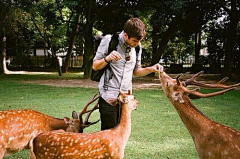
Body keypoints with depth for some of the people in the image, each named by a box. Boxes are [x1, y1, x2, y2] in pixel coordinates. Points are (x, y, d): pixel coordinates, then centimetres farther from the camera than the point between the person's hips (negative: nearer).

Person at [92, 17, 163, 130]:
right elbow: (95, 66, -1)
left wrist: (150, 69, -1)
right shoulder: (109, 41, -7)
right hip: (109, 97, -4)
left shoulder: (137, 46, 8)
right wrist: (107, 58, -21)